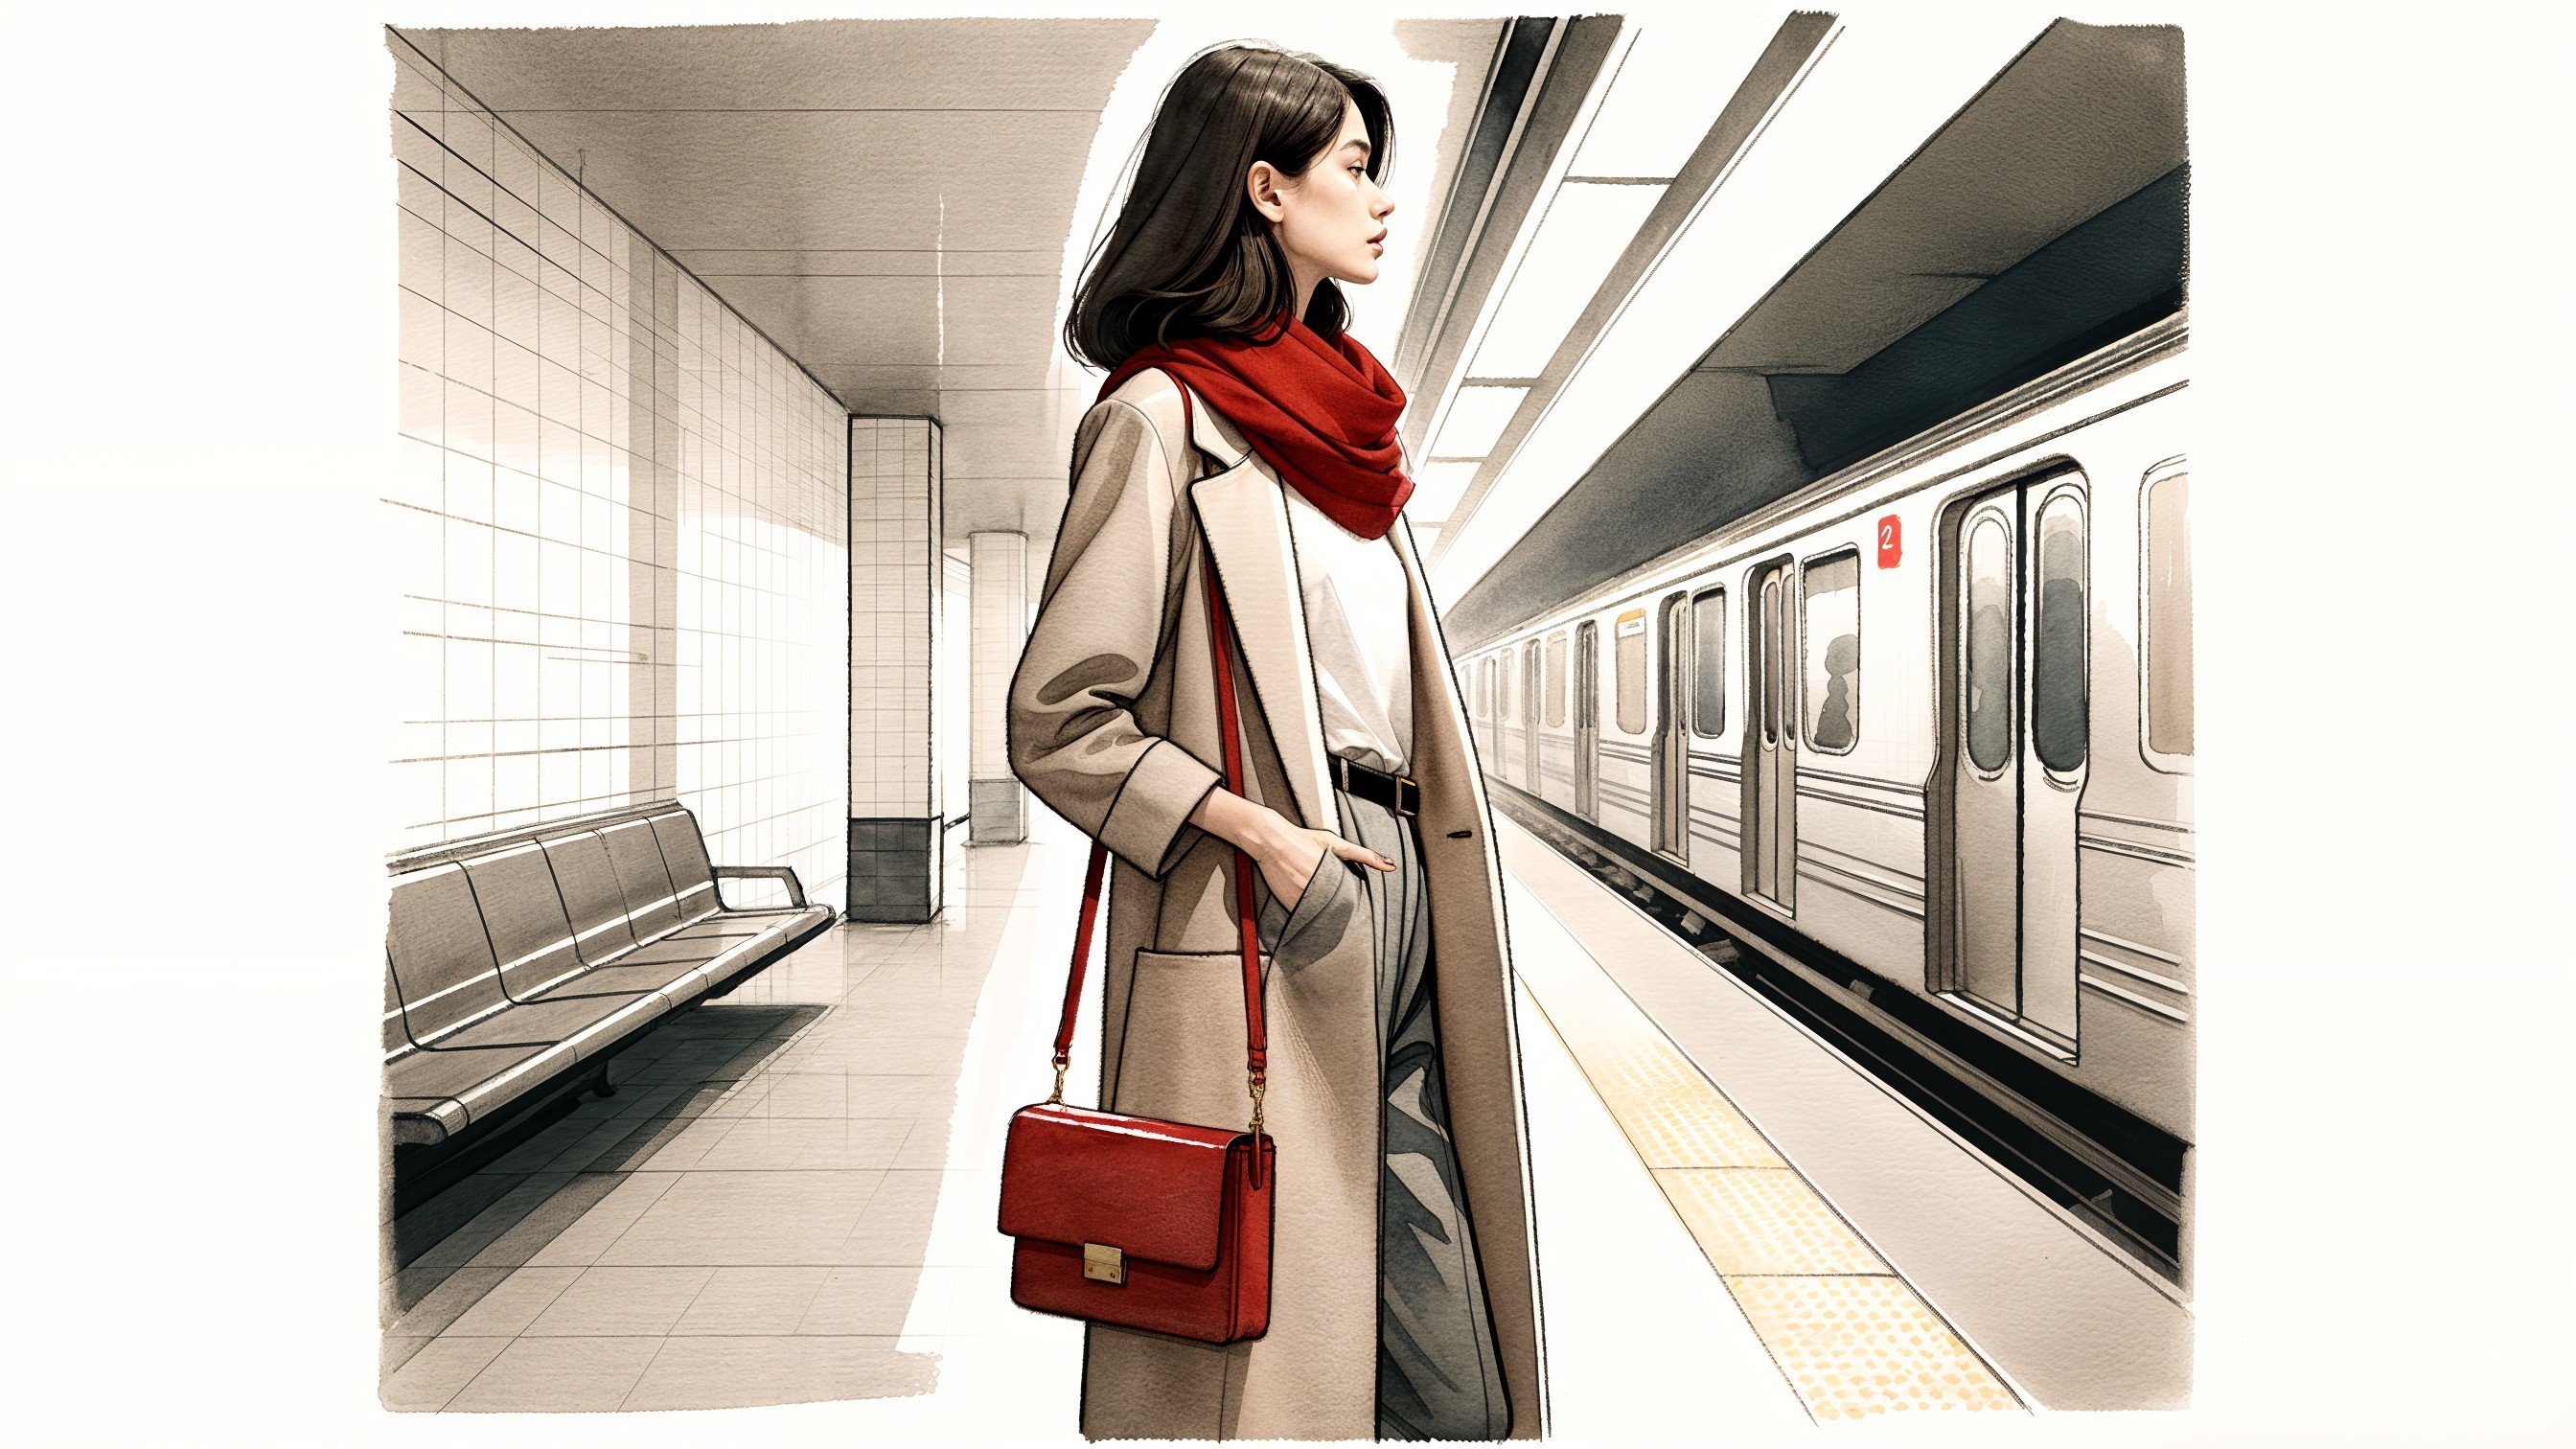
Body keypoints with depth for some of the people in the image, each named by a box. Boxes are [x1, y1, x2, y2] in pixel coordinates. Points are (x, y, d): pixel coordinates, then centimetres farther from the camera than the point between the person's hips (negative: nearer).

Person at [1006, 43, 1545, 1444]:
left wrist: (1404, 876, 16)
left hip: (1392, 901, 8)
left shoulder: (1337, 422, 19)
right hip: (1254, 951, -7)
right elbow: (1058, 718, -10)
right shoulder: (1163, 416, -6)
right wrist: (1263, 833, -17)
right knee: (1265, 1330, 6)